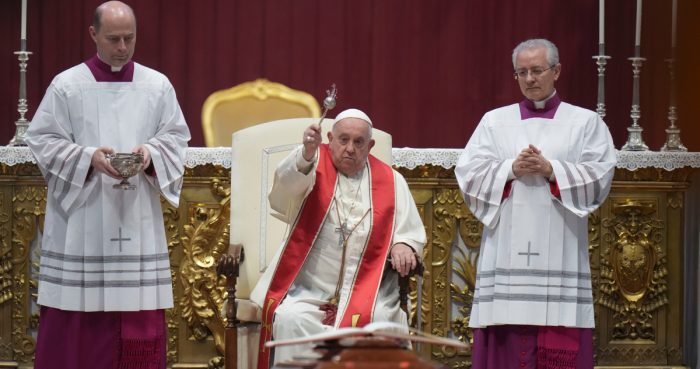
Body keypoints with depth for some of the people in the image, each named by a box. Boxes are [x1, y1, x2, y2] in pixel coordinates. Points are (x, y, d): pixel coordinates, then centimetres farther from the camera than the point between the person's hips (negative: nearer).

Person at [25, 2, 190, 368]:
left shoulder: (158, 85, 7)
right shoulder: (66, 85, -1)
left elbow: (175, 137, 9)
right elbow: (43, 140, -2)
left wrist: (150, 153, -12)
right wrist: (88, 158, -17)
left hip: (137, 221, 2)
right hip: (80, 219, -2)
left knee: (138, 321, 1)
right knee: (75, 318, -3)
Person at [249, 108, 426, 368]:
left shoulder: (391, 181, 12)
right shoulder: (315, 165, 5)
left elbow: (412, 232, 15)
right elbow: (287, 181, -18)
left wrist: (403, 245, -10)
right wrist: (307, 153, -40)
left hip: (366, 289, 1)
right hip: (308, 288, -1)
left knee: (377, 320, -29)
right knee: (290, 320, -30)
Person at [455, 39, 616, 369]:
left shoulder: (586, 122, 9)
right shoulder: (494, 121, 13)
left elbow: (600, 177, -2)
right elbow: (468, 174, 4)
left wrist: (551, 170, -12)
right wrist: (511, 169, -10)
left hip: (559, 253, -1)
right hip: (507, 252, 1)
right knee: (506, 341, -4)